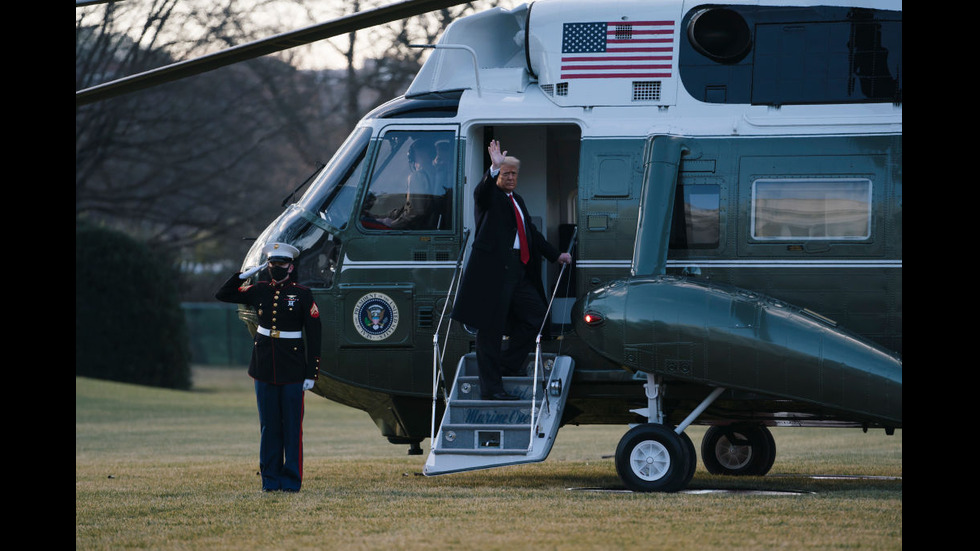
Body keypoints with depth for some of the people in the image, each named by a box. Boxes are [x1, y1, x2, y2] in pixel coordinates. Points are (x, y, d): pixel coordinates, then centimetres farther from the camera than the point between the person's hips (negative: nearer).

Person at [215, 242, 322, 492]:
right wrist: (244, 274, 2)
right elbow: (223, 294, 14)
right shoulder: (260, 291, 7)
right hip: (265, 367, 3)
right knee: (269, 426, 6)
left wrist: (311, 374, -7)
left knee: (292, 425, -1)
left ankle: (291, 480, 4)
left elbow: (314, 335, -2)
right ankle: (270, 479, 11)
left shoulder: (302, 294, -2)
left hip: (292, 370, -3)